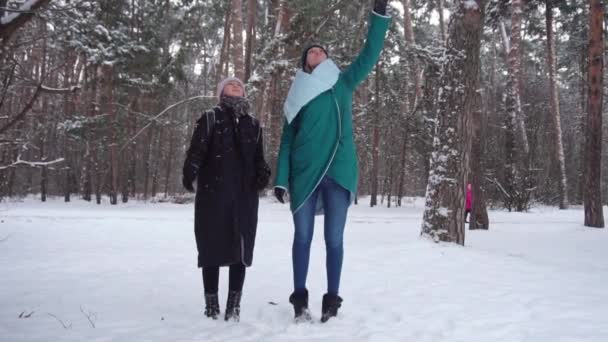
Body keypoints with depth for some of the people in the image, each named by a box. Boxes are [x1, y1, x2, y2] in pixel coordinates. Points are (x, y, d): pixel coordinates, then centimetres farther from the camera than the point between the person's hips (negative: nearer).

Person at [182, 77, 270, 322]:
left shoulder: (253, 125, 19)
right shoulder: (209, 119, 8)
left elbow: (258, 159, 17)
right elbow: (196, 151, -4)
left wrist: (263, 174, -5)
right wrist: (189, 173, -23)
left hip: (245, 196, 3)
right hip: (213, 194, -3)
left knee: (241, 247, 1)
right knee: (212, 246, -1)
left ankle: (234, 305, 8)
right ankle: (211, 305, 8)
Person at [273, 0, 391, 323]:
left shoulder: (343, 83, 13)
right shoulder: (297, 95, 14)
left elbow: (370, 54, 3)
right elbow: (287, 139, 9)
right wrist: (281, 178, 0)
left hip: (338, 170, -1)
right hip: (303, 172, 1)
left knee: (334, 238, 2)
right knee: (303, 236, 2)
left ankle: (332, 299, 10)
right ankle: (300, 298, 10)